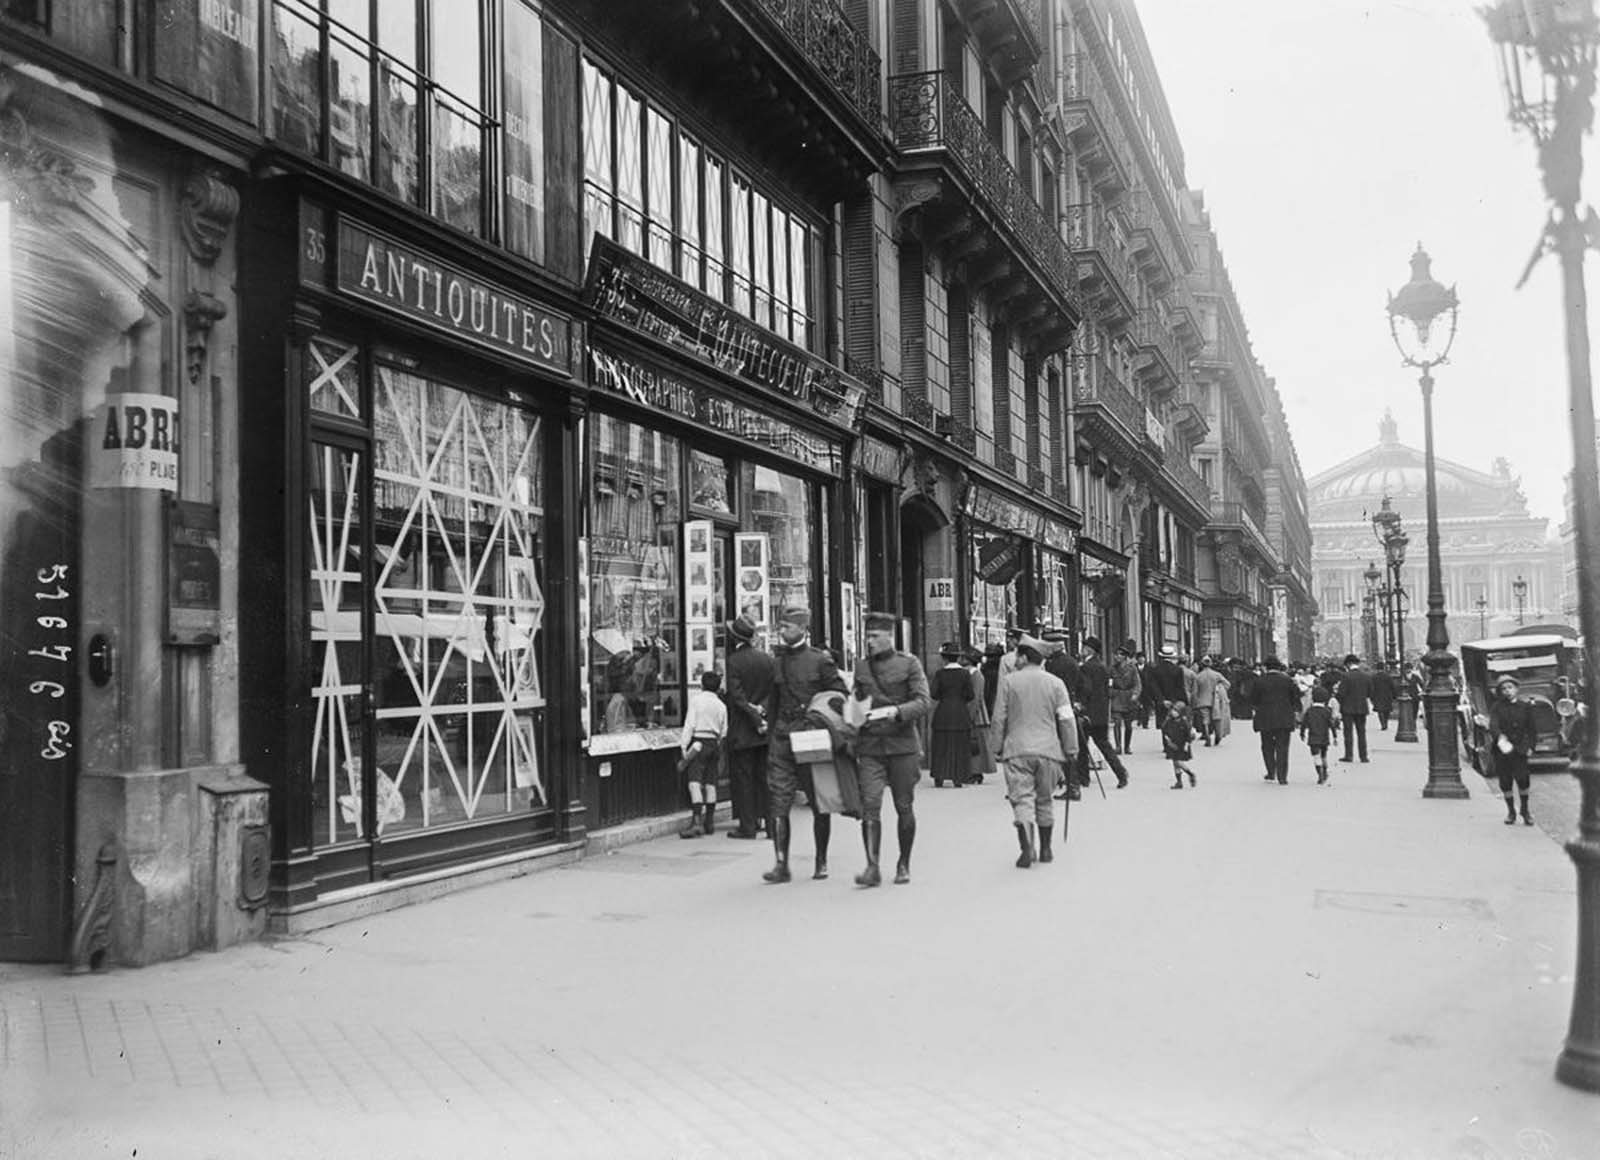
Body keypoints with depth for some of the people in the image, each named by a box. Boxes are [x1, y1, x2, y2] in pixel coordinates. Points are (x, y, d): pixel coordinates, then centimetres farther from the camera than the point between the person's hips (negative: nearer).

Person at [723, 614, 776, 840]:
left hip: (742, 730, -5)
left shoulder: (733, 661, -11)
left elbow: (737, 696, -16)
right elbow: (776, 691, 3)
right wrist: (762, 714, 4)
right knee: (764, 776, 13)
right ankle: (767, 819, 17)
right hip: (767, 729, 5)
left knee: (743, 777, 2)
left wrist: (755, 719, -14)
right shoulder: (767, 658, 3)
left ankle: (748, 826, 2)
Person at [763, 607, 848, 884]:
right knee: (779, 802, -6)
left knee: (819, 804, 6)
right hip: (782, 739, 3)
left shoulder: (820, 660, -2)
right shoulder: (775, 661, 11)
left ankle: (821, 862, 19)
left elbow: (842, 694, 1)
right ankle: (781, 864, -3)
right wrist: (770, 722, 8)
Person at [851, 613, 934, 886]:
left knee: (904, 807, 6)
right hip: (870, 747, 2)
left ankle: (904, 865, 22)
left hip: (902, 744, -2)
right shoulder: (861, 667, 12)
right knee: (870, 805, -11)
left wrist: (895, 711, -22)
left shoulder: (909, 663, 0)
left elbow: (924, 702, -8)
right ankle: (872, 866, -10)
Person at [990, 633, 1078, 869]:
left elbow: (998, 719, 1)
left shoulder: (1008, 681, 0)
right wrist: (1071, 750, 8)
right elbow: (1066, 720, 1)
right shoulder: (1055, 683, 3)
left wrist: (997, 748, 9)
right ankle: (1045, 849, 22)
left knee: (1022, 798, -2)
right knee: (1045, 800, 15)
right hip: (1048, 750, 2)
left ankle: (1027, 847, -20)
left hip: (1017, 750, -2)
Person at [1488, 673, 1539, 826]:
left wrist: (1530, 746, -3)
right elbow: (1493, 725, -13)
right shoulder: (1496, 707, 3)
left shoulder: (1526, 706, 7)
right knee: (1505, 782, 4)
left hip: (1520, 749, 0)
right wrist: (1500, 738, -32)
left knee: (1522, 779, -9)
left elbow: (1533, 728, 9)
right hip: (1502, 750, 0)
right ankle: (1511, 811, 20)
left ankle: (1525, 810, 8)